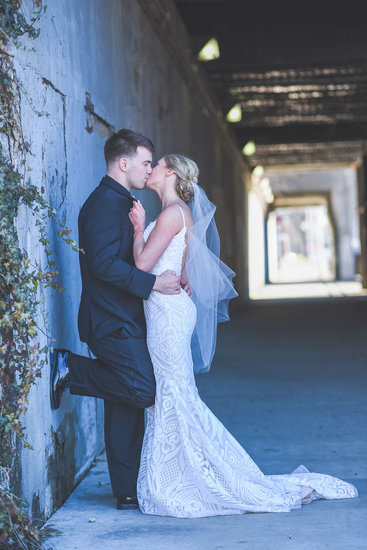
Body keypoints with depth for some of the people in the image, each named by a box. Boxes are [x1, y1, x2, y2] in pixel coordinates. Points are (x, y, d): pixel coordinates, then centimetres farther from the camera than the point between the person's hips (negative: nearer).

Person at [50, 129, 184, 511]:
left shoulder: (120, 202, 19)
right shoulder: (105, 203, -14)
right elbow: (104, 263, -23)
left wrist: (170, 279, 11)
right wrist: (153, 283, -20)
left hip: (124, 320, 10)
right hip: (113, 321, -10)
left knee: (127, 408, 10)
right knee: (142, 389, -16)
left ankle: (129, 493, 14)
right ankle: (68, 369, -2)